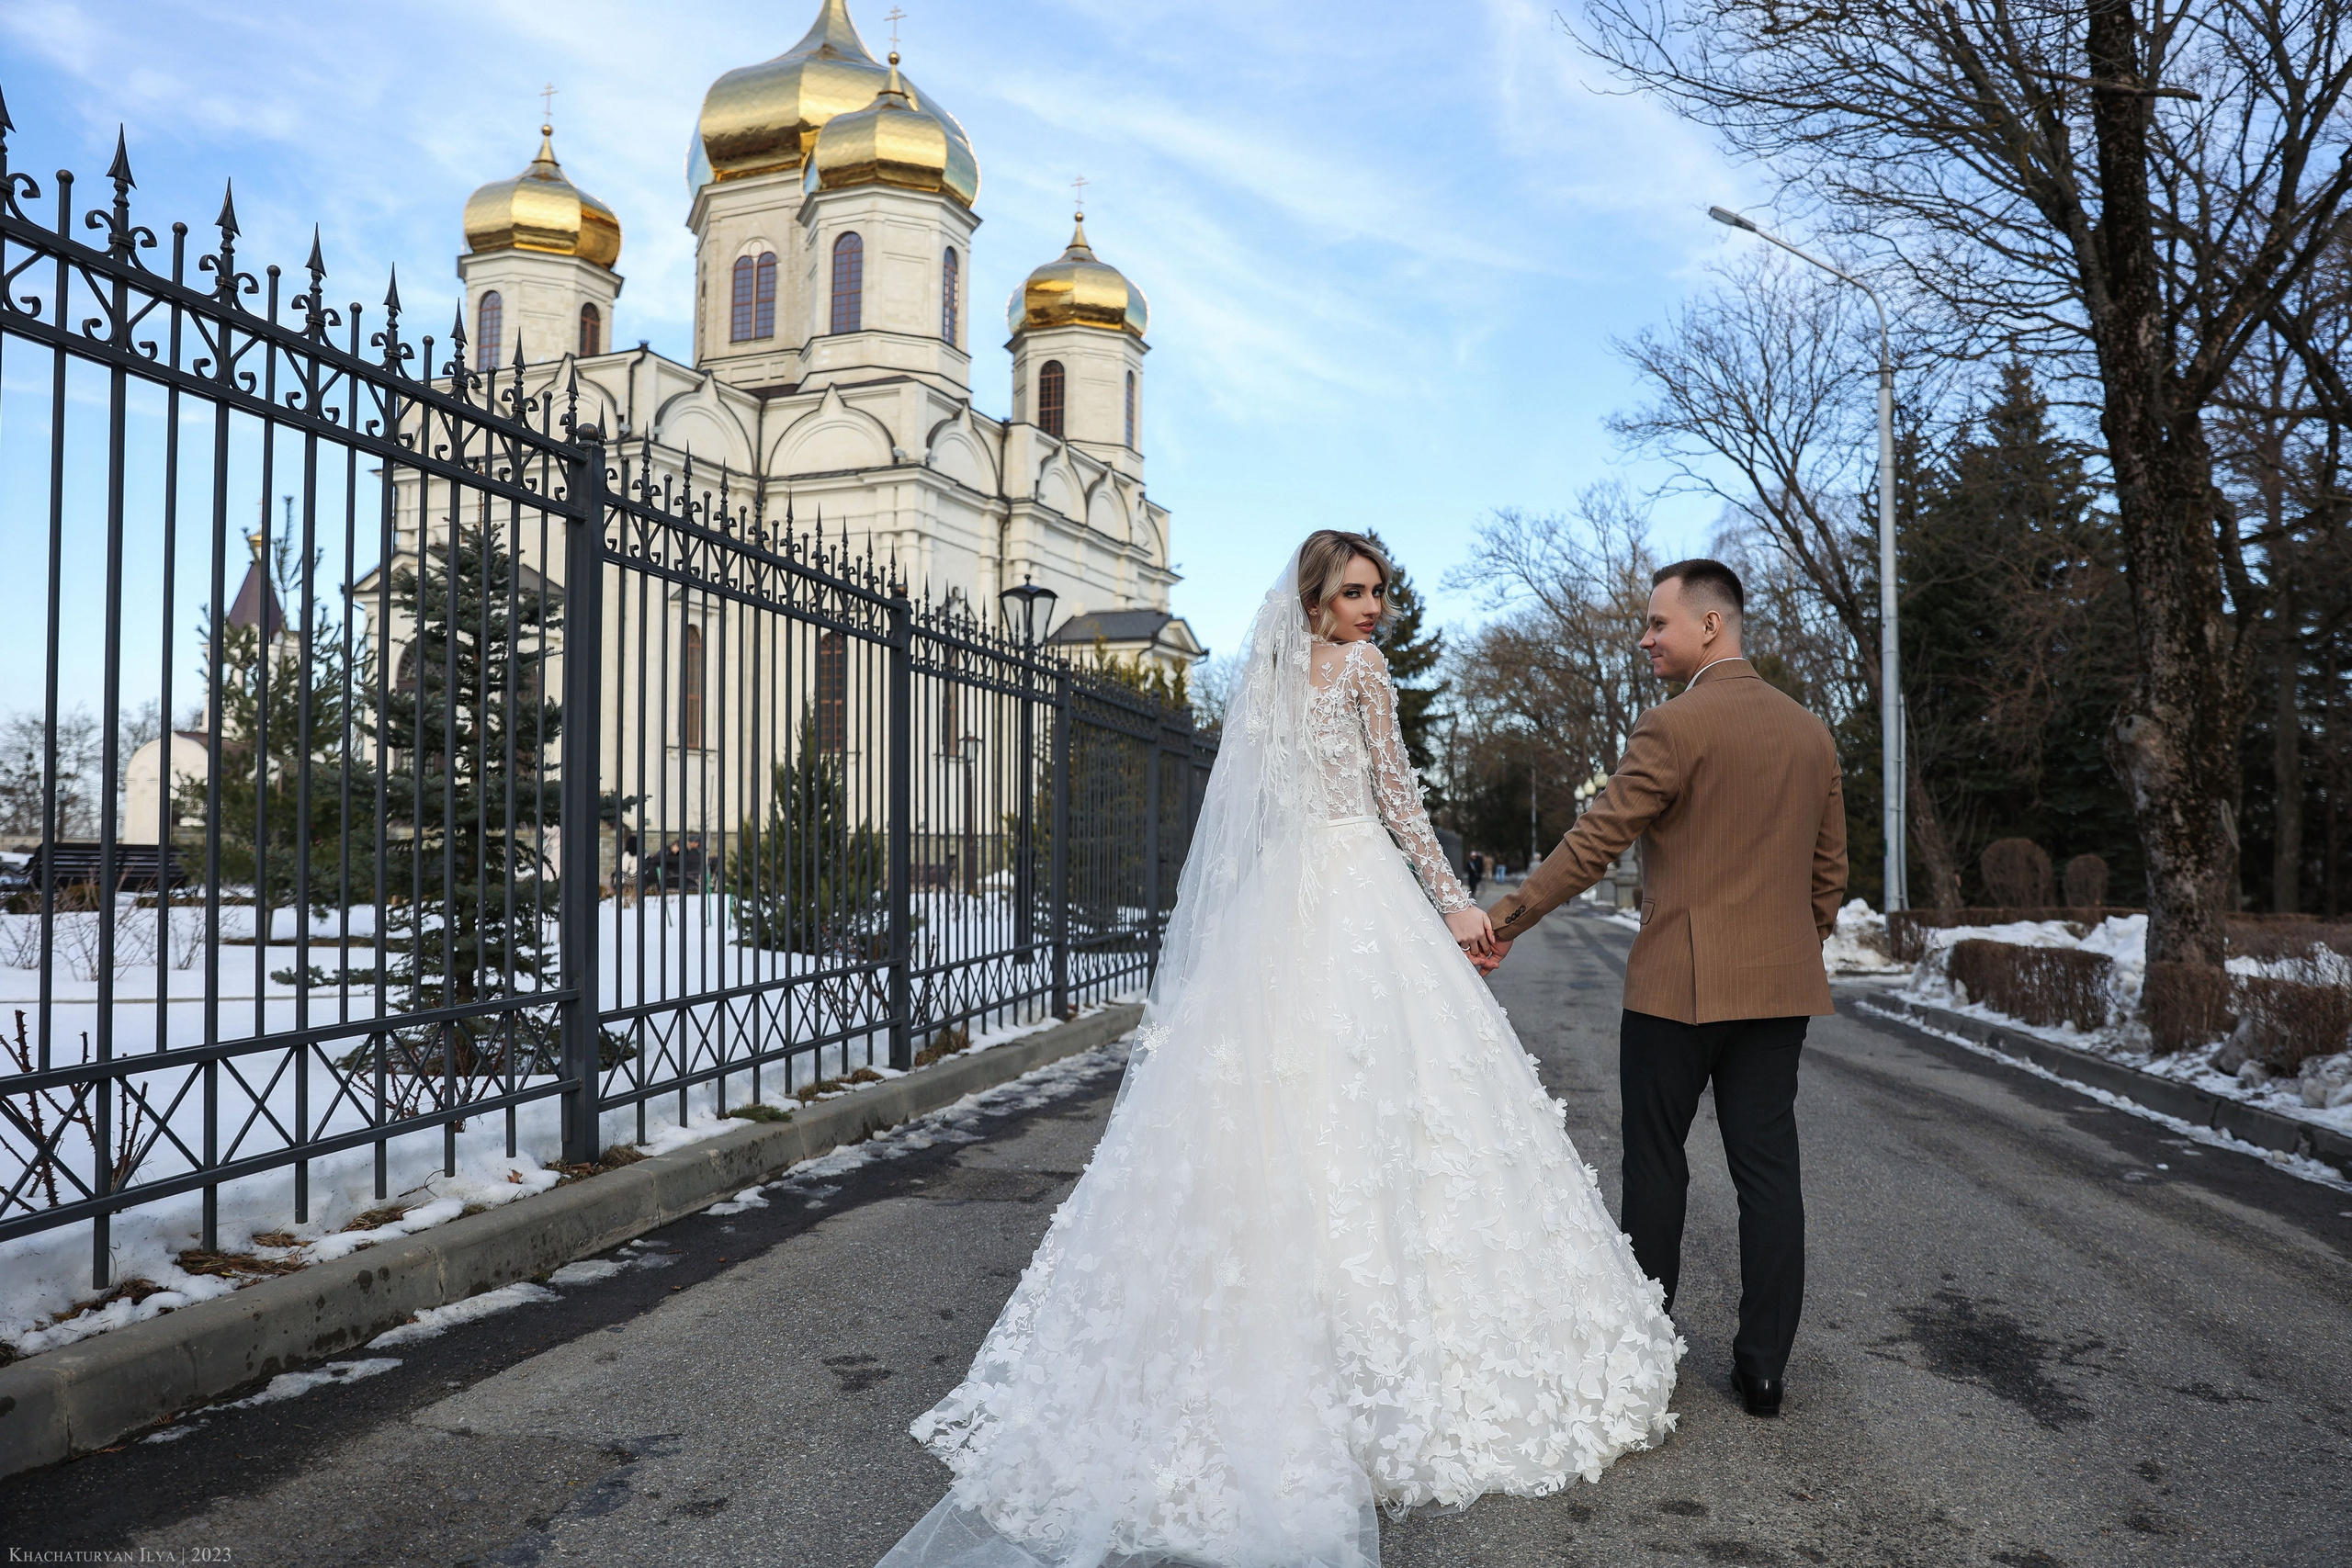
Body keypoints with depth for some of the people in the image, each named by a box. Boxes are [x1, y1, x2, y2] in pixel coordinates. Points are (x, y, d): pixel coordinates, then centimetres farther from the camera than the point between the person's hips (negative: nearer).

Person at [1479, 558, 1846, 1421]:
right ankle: (1764, 1365, 13)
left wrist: (1505, 920, -6)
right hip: (1780, 988, 6)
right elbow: (1830, 871, 15)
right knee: (1769, 1168, 8)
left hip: (1680, 984, -6)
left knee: (1656, 1163, 8)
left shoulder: (1674, 726, -12)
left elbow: (1594, 840, -13)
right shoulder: (1812, 732, 10)